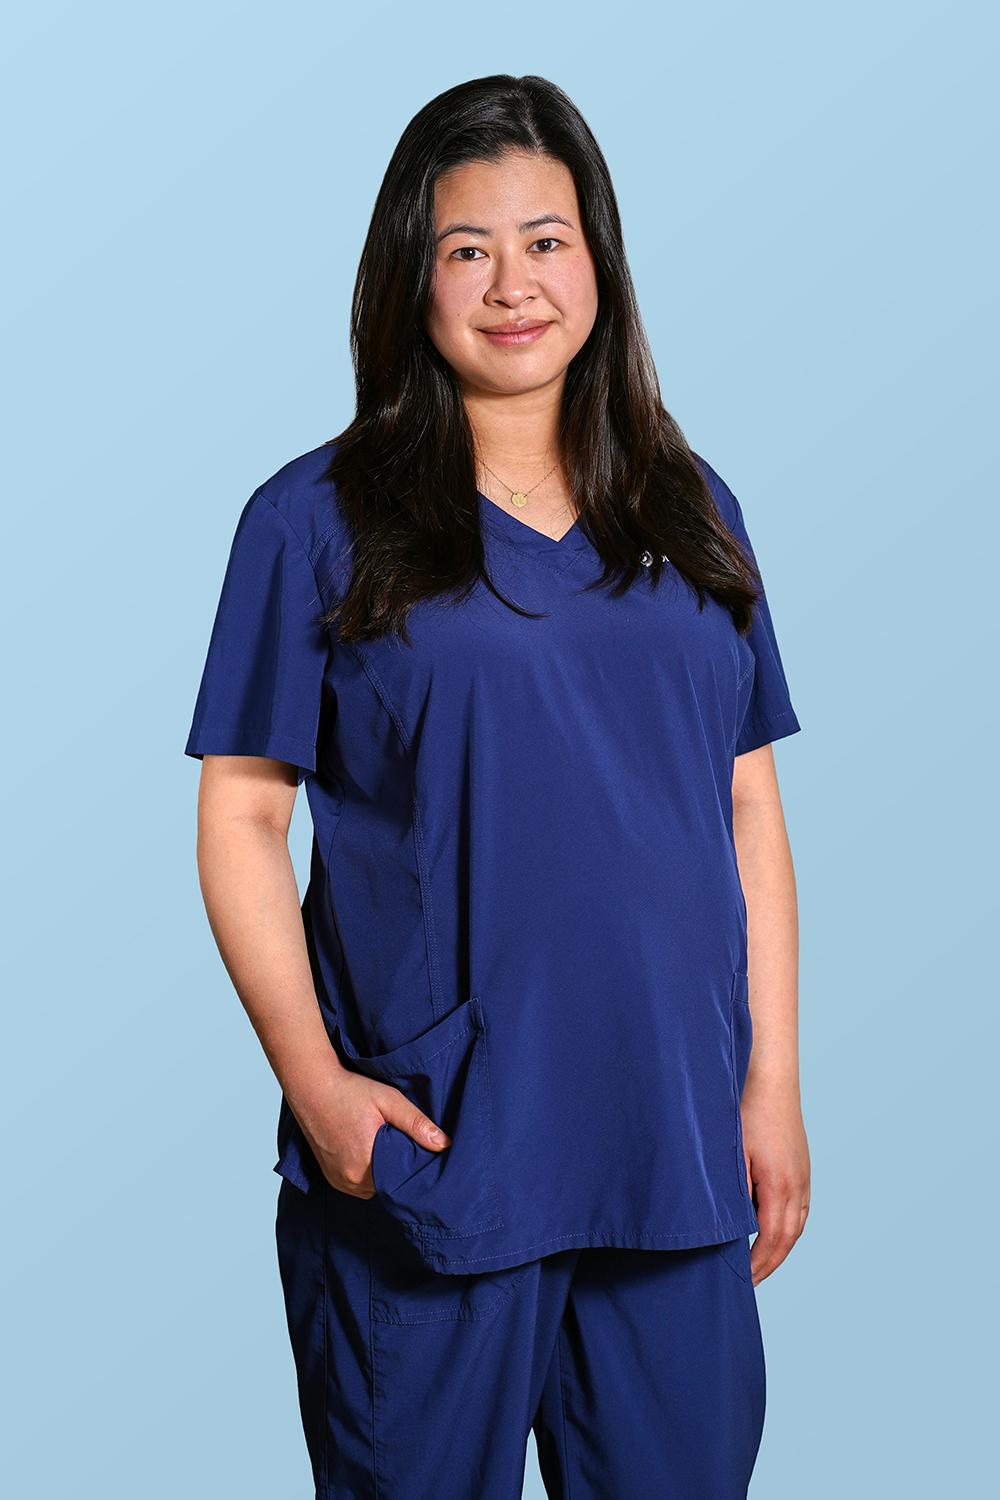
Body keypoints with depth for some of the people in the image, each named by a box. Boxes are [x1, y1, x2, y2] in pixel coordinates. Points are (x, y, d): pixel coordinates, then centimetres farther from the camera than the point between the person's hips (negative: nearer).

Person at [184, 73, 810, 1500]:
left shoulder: (692, 512, 10)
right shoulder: (316, 519, -1)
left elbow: (750, 809, 9)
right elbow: (241, 815, -4)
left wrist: (773, 1083, 4)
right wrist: (313, 1079, -13)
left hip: (676, 1152, 3)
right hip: (420, 1158, -3)